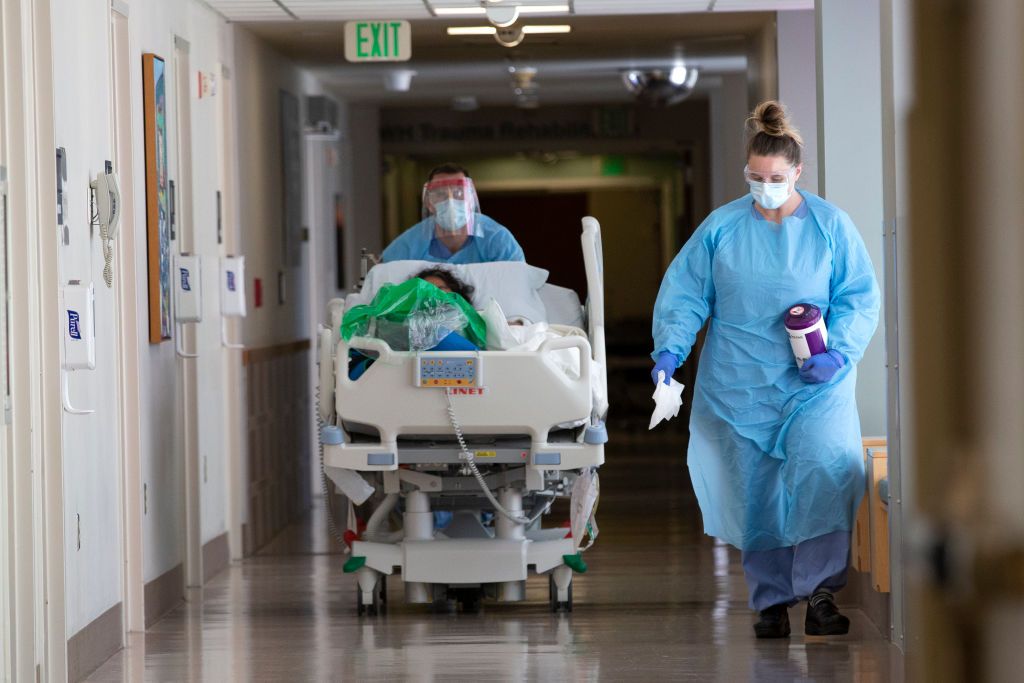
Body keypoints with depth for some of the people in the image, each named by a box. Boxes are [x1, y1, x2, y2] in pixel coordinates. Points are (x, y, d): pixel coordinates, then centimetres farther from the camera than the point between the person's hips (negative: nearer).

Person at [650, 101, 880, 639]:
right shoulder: (721, 227, 3)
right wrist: (670, 349, -11)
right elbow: (683, 292, 4)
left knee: (827, 469, -21)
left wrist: (839, 353, -13)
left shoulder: (829, 225, 1)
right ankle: (771, 599, 16)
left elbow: (859, 298, 2)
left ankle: (819, 589, -12)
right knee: (753, 493, 3)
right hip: (740, 387, 2)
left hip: (815, 384, -1)